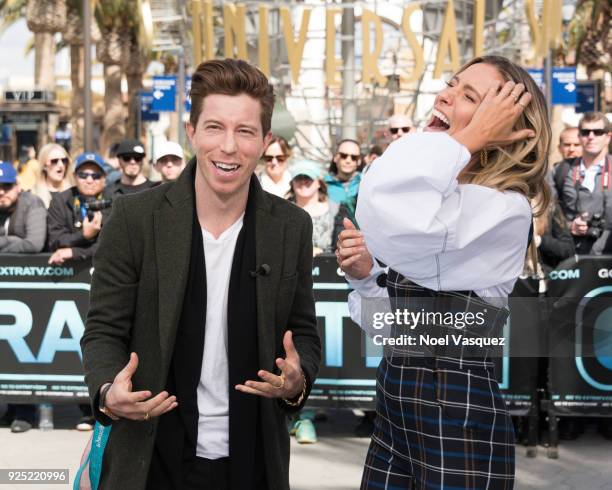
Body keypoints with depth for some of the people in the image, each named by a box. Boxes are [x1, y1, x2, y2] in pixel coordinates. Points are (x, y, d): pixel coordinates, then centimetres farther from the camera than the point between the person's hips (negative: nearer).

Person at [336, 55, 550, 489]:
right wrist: (363, 274, -2)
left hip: (459, 411, -8)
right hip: (396, 404, 8)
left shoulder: (503, 208, -16)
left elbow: (387, 217, -34)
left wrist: (468, 138, -21)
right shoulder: (442, 202, 11)